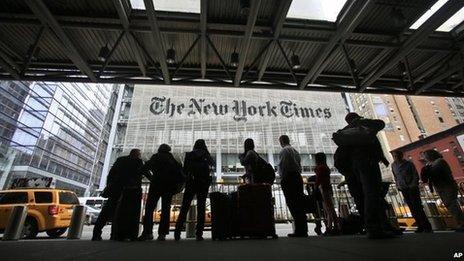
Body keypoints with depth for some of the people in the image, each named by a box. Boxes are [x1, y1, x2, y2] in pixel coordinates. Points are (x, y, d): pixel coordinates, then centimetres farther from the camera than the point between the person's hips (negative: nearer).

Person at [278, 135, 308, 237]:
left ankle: (299, 231, -6)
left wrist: (282, 177, -7)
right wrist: (297, 174, 17)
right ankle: (303, 230, 13)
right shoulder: (295, 151, 20)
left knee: (292, 204, -6)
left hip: (288, 178, -8)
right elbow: (299, 166, 18)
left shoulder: (284, 150, -5)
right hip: (298, 177, 8)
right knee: (299, 203, 9)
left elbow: (282, 165, -14)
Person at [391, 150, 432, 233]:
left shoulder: (409, 164, -5)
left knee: (417, 207, -7)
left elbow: (416, 176, -4)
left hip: (412, 188, -3)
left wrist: (413, 185, -13)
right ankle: (420, 226, 9)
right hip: (403, 190, 3)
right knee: (412, 209, 4)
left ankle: (427, 227, 1)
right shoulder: (393, 165, 5)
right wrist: (398, 186, 7)